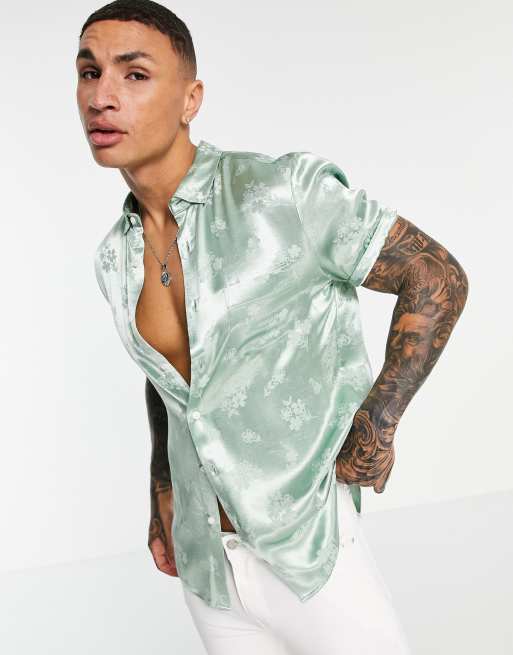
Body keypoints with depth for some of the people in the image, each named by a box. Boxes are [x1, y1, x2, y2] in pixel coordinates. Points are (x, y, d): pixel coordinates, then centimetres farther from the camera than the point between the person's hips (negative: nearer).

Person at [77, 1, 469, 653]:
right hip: (202, 559, 5)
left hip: (306, 546, -5)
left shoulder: (286, 191, -16)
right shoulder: (115, 257, 2)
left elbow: (440, 279, -10)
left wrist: (376, 424, -15)